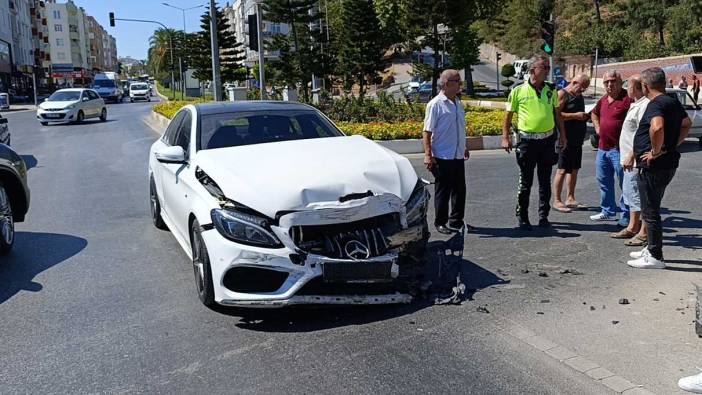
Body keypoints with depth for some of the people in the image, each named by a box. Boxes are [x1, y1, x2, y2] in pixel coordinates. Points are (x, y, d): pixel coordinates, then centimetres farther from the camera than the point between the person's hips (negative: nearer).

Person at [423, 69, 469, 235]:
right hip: (442, 157, -7)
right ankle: (440, 222, 15)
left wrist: (464, 147, 27)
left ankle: (456, 221, 24)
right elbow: (427, 131, -13)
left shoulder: (458, 104, 13)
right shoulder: (435, 104, -10)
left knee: (459, 190, 12)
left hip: (458, 156, 7)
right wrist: (428, 155, -18)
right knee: (443, 191, 2)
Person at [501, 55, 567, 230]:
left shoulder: (551, 90, 7)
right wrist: (505, 138, -5)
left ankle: (543, 216, 21)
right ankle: (522, 217, 14)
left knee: (545, 181, 10)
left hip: (547, 140, 4)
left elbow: (557, 114, 16)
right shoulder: (518, 91, -4)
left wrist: (563, 135, 14)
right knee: (525, 182, 3)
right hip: (527, 141, -4)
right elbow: (509, 115, 1)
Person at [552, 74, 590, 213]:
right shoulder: (562, 94, -8)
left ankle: (570, 198, 21)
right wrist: (576, 115, -20)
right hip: (565, 139, -9)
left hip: (577, 139, 9)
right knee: (562, 170, -6)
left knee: (574, 169, 12)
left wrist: (585, 117, 9)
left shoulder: (579, 97, 19)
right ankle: (557, 201, 0)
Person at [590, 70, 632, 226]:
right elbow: (594, 113, 34)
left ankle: (627, 216, 6)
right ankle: (608, 211, 30)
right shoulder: (603, 100, 13)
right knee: (604, 181, 17)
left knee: (625, 183, -2)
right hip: (603, 147, 9)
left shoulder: (627, 99, -12)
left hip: (619, 149, -9)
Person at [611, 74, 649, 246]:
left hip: (636, 160, -11)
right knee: (630, 193, 17)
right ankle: (632, 228, 28)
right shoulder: (636, 105, 15)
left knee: (639, 196, -6)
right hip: (631, 160, 11)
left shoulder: (644, 106, -18)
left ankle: (644, 233, 1)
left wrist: (631, 156, -25)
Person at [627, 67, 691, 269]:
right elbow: (686, 124, 28)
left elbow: (657, 127, -38)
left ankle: (655, 257, 5)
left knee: (650, 211, -1)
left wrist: (656, 151, -24)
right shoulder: (674, 102, 12)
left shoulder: (655, 104, -18)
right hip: (669, 163, 10)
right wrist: (673, 145, 20)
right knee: (652, 209, 20)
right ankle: (652, 249, 29)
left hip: (653, 166, -10)